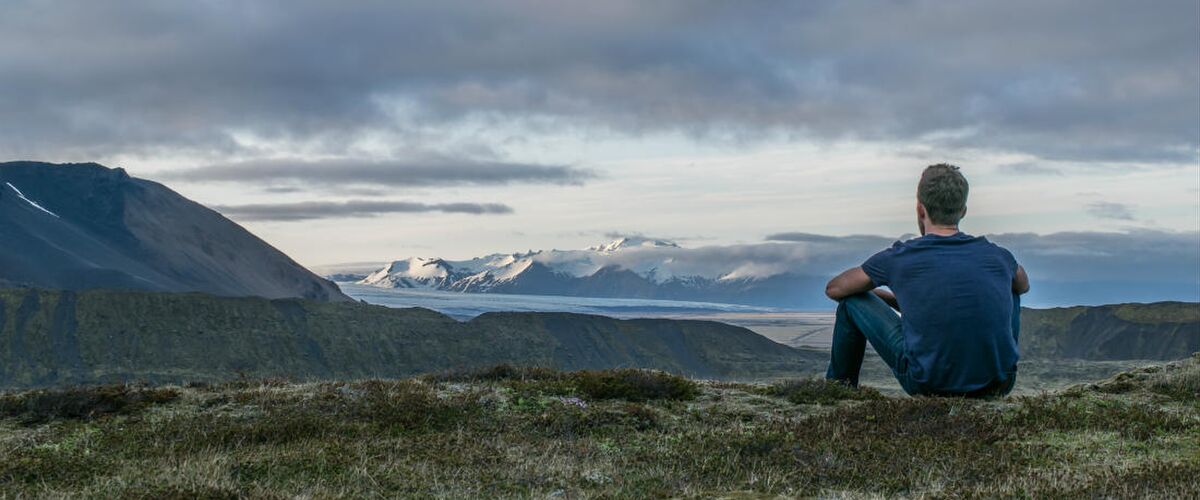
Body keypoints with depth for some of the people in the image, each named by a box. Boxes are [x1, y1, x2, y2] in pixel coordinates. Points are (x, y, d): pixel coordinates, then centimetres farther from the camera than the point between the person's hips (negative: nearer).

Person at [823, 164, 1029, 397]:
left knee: (852, 301, 14)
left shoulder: (899, 258, -4)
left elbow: (834, 289, 13)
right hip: (998, 385, 3)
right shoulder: (997, 256, 3)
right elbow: (1024, 285, 30)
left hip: (928, 384, -3)